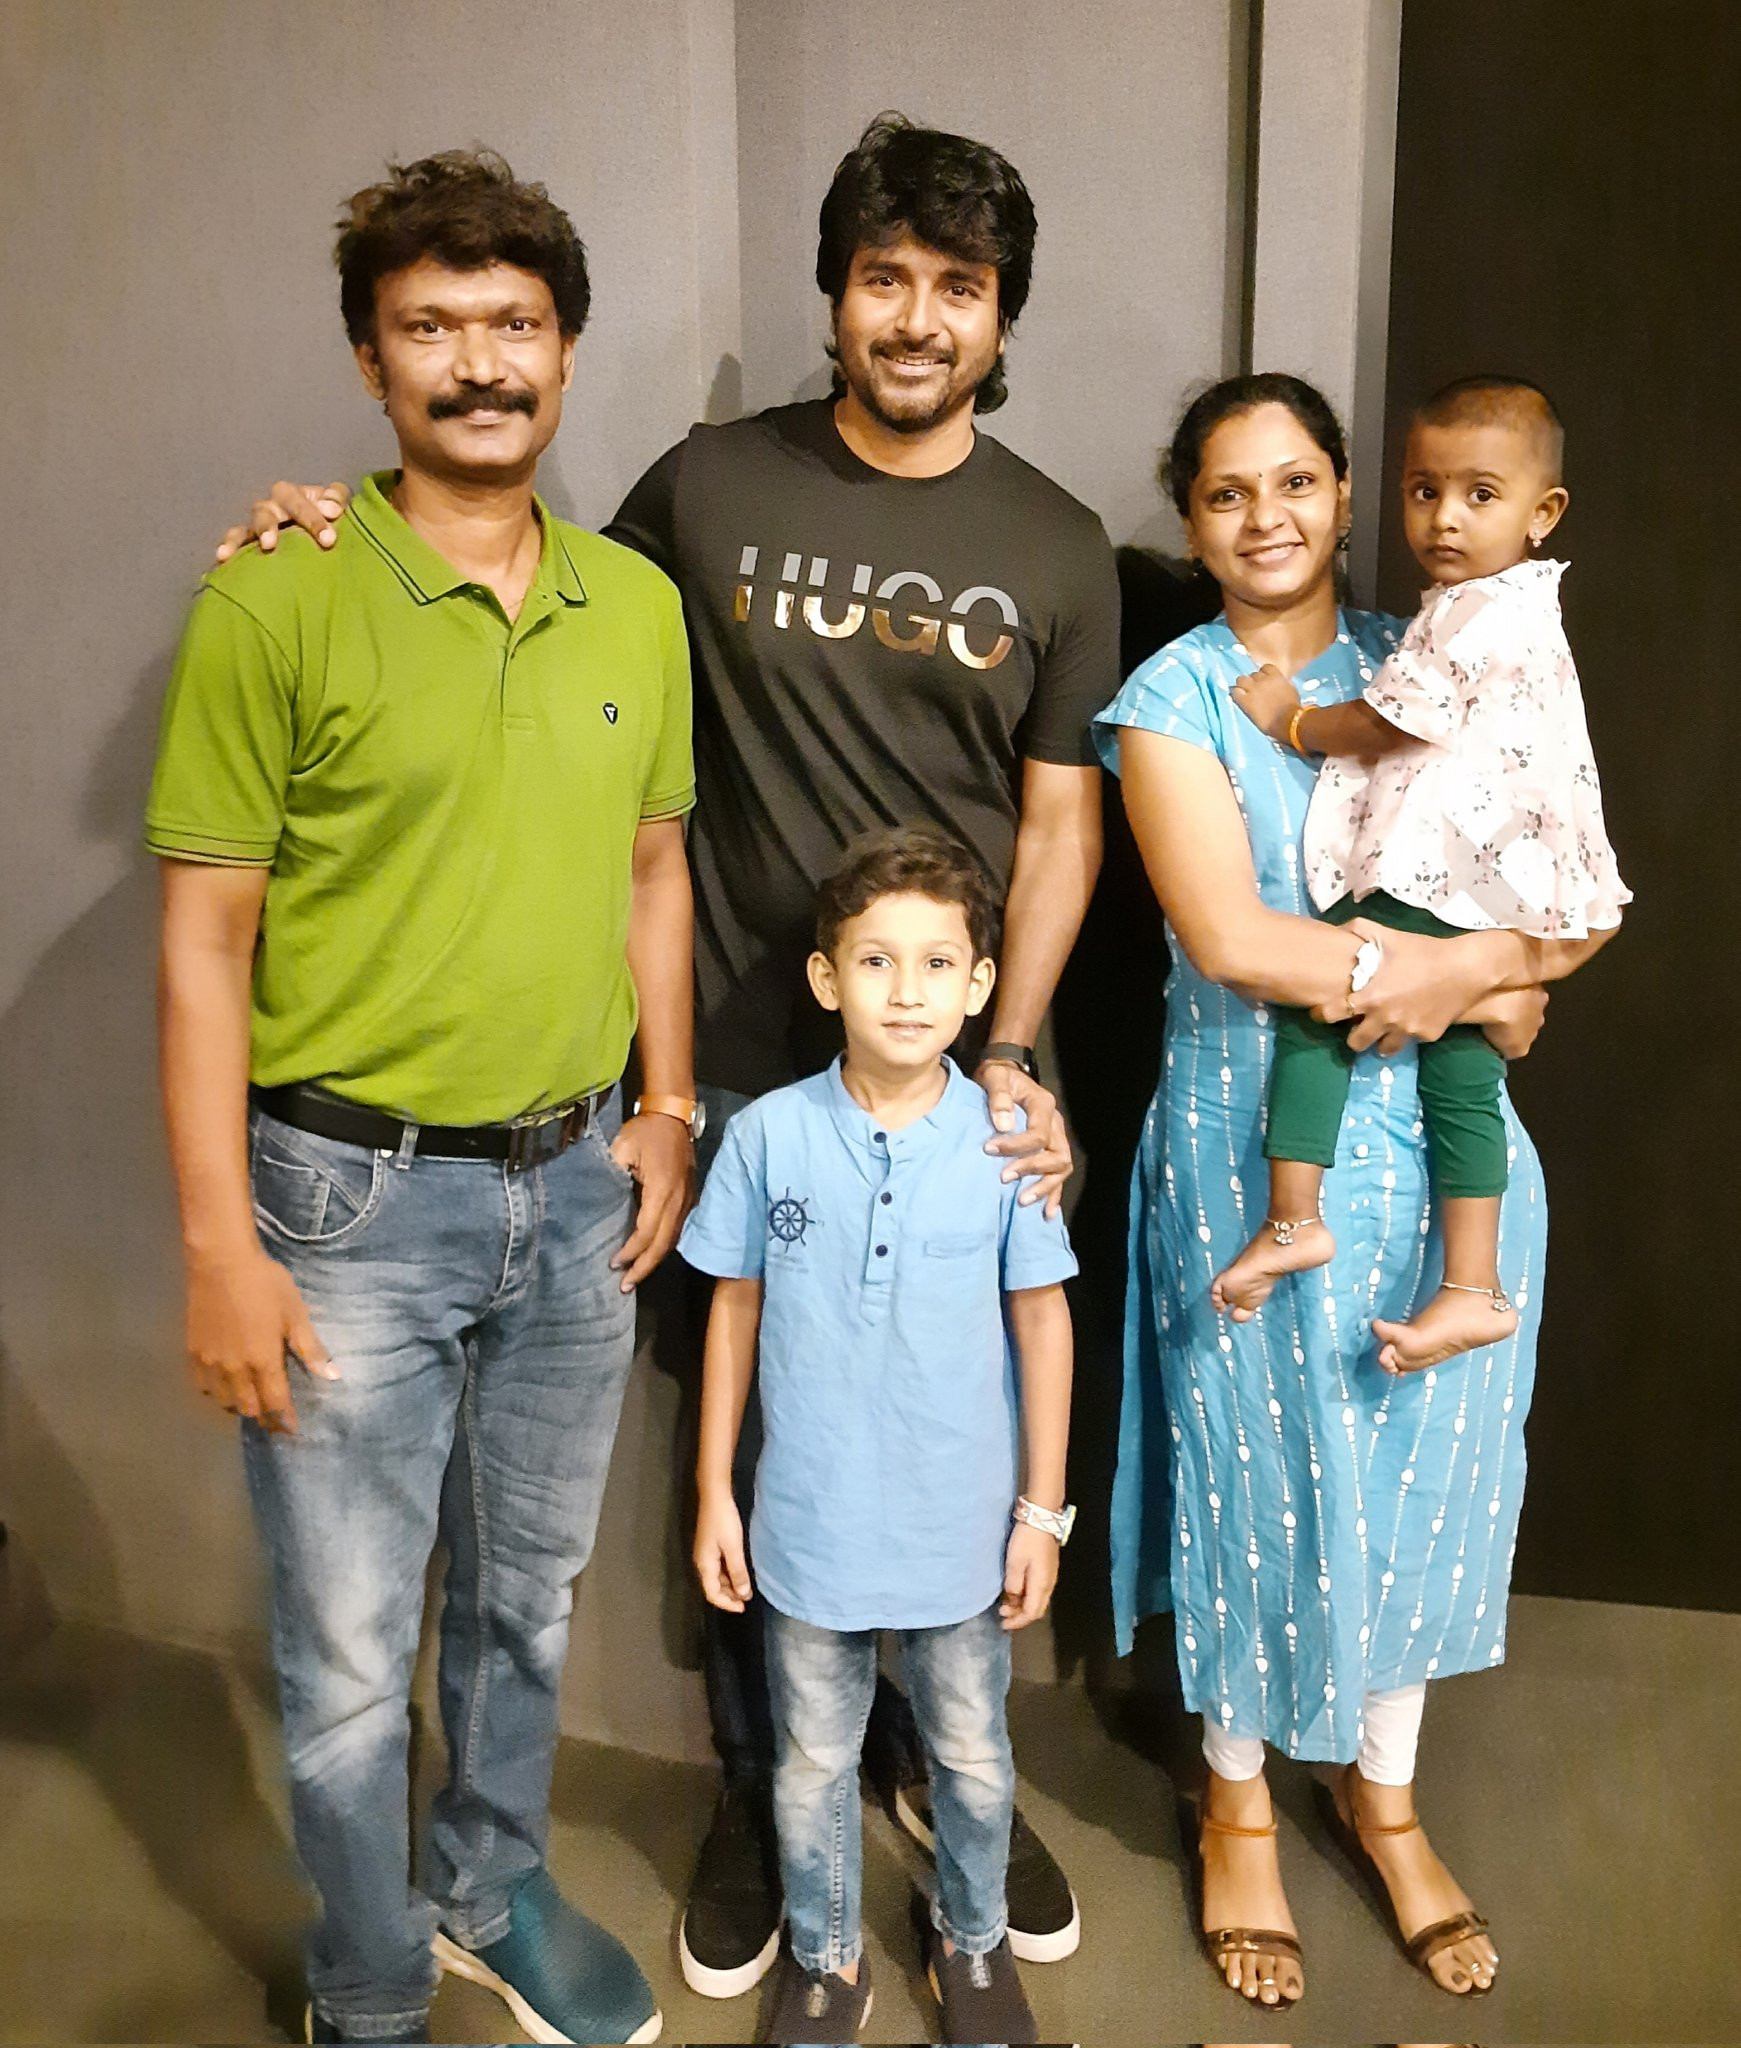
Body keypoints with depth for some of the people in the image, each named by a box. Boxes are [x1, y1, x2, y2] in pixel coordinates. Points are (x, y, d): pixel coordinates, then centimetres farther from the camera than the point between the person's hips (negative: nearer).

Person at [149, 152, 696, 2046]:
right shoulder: (276, 602, -11)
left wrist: (666, 1108, 7)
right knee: (349, 1656, 10)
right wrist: (221, 1249, -13)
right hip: (353, 1197, -4)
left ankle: (493, 1893, 47)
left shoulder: (638, 604, 4)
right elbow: (203, 940, -11)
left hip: (576, 1188, 5)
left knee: (527, 1597, 22)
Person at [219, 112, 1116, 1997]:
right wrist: (342, 530, -3)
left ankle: (935, 1761, 38)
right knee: (752, 1449, 11)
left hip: (964, 1080, 1)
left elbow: (1059, 822, 3)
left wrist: (1011, 1055, -8)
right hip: (747, 1073, -1)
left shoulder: (1057, 549, 3)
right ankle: (758, 1788, 34)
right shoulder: (711, 485, 1)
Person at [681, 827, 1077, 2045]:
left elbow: (1042, 1320, -4)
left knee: (973, 1756, 21)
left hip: (963, 1526, 0)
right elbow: (735, 1311, -2)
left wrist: (1043, 1509, -2)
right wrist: (714, 1493, 1)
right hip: (810, 1524, 0)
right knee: (814, 1765, 19)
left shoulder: (1006, 1141, -13)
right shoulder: (771, 1134, -11)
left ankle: (973, 1938, 48)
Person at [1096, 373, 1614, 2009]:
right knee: (1266, 1475, 8)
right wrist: (1466, 964, -14)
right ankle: (1238, 1804, 32)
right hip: (1259, 1151, -3)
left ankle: (1383, 1792, 38)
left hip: (1447, 1142, 4)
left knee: (1424, 1472, 14)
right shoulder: (1175, 697, -3)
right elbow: (1227, 935, -17)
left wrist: (1469, 973, -17)